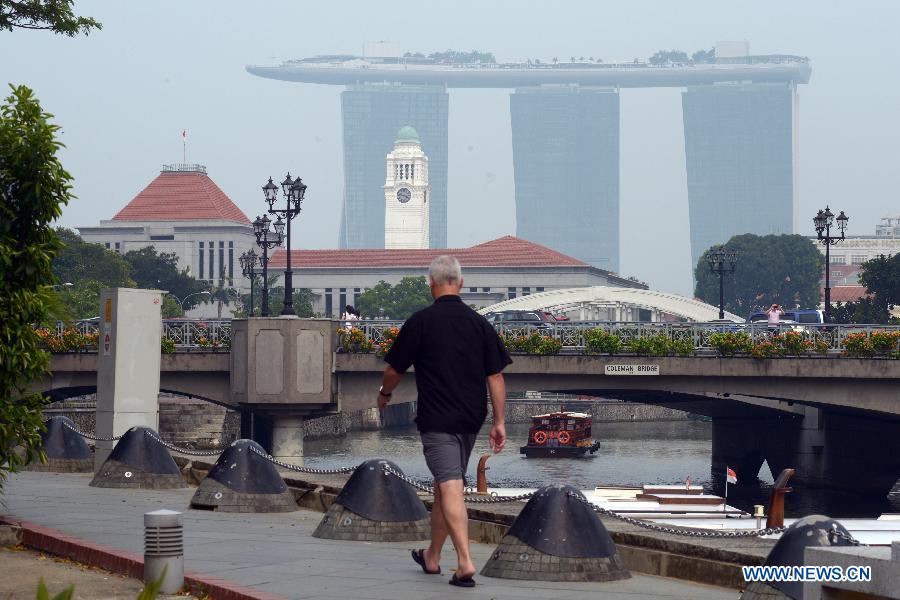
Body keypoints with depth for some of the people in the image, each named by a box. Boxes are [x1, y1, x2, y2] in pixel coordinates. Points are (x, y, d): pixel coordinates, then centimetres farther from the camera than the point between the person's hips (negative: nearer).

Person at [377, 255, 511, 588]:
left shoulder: (420, 322, -7)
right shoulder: (479, 323, 3)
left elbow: (394, 370, 2)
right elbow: (495, 376, 2)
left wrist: (384, 393, 23)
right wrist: (499, 422, 6)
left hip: (436, 420, -5)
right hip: (471, 419, 5)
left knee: (450, 488, -10)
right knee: (445, 485, 18)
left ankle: (465, 562, -22)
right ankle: (432, 557, 29)